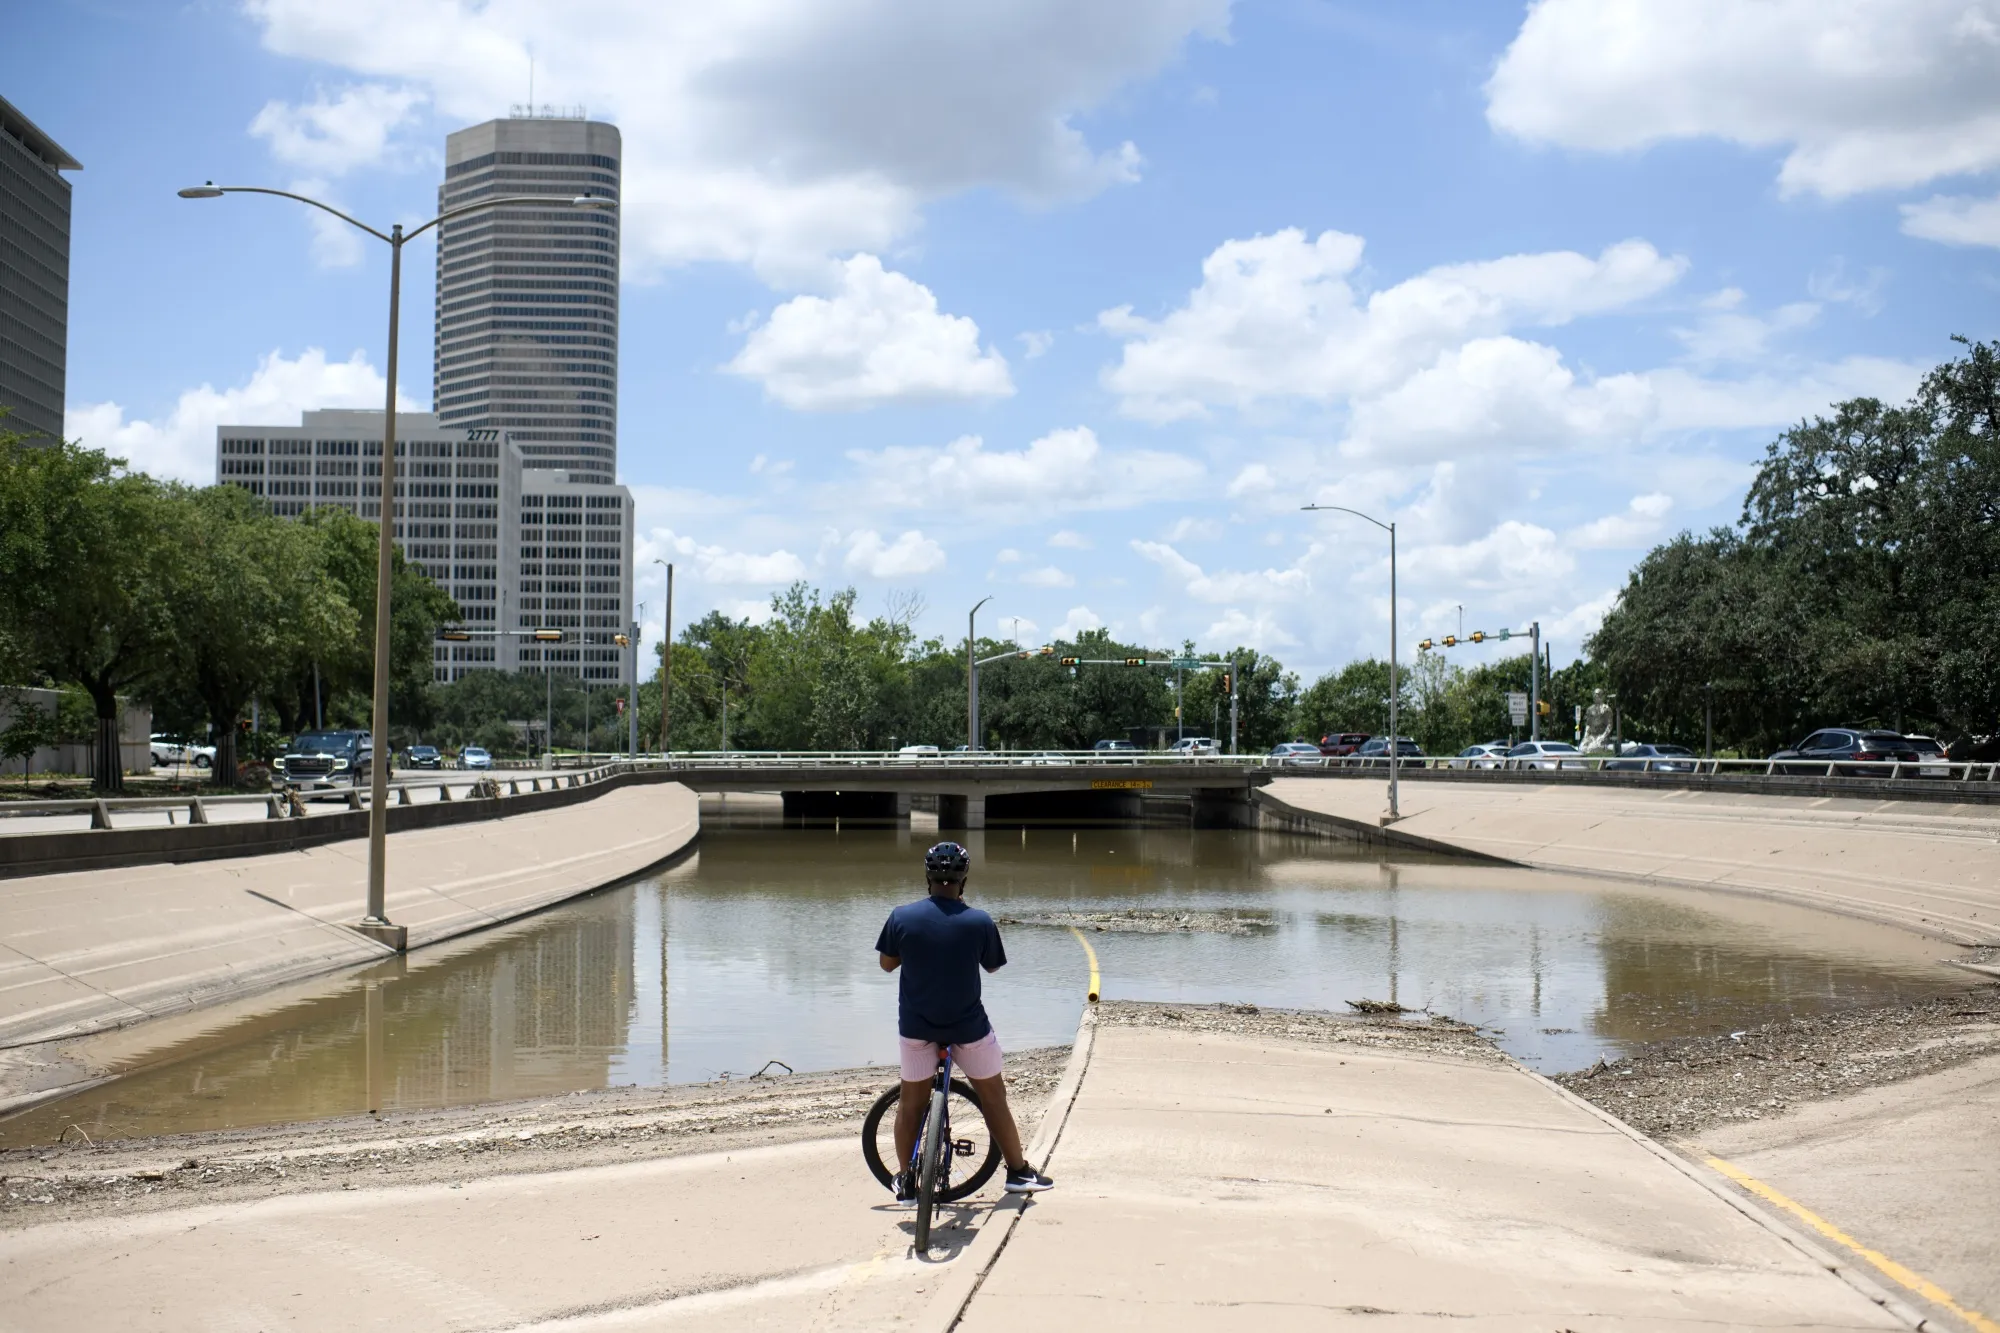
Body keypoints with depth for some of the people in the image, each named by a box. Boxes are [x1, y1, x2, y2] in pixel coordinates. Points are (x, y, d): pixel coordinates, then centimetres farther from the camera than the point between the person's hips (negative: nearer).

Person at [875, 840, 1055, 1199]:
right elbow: (992, 966, 3)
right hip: (968, 1025, -1)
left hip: (916, 1025, 1)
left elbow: (887, 963, 2)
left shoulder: (902, 917, -11)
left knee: (911, 1101, 16)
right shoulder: (979, 921, -13)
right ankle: (1019, 1171, 23)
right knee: (993, 1097, 15)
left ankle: (906, 1179, 21)